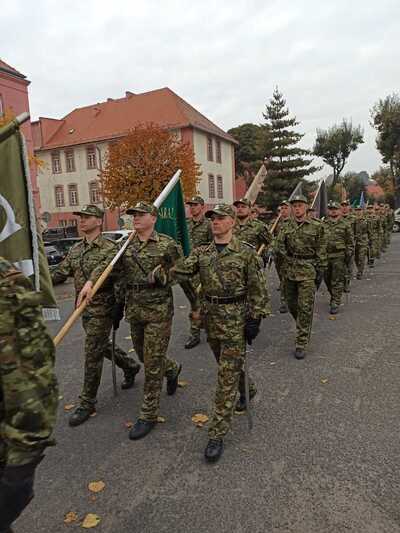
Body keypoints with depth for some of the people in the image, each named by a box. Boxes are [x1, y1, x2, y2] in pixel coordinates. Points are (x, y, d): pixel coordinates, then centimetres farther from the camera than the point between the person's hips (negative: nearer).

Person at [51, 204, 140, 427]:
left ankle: (87, 403, 16)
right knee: (102, 346, 22)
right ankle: (130, 366, 46)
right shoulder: (76, 250, 10)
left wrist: (90, 282, -51)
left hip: (102, 309, -8)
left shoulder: (110, 248, -14)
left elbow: (106, 266, -34)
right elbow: (61, 271, 5)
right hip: (84, 309, 8)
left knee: (93, 355, -1)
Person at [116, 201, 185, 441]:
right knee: (143, 355, 20)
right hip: (134, 309, 6)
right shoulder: (126, 245, 7)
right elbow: (123, 278, 14)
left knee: (153, 363, 1)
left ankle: (149, 415, 16)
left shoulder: (167, 244, -9)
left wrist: (196, 303, -7)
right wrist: (119, 306, 15)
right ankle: (173, 369, 51)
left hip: (159, 310, -6)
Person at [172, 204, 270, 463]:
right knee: (229, 364, 24)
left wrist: (255, 319, -11)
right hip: (212, 317, 6)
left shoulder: (246, 252, -9)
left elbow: (258, 288, -8)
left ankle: (217, 435, 8)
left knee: (227, 377, -3)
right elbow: (180, 271, -4)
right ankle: (248, 389, 54)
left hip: (236, 319, -5)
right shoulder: (202, 252, 5)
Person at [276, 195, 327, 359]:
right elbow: (280, 245, 6)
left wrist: (320, 271, -4)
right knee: (292, 305, 14)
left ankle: (301, 344, 2)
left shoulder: (316, 227, -2)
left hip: (308, 272, -4)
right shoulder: (286, 227, 7)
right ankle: (303, 327, 42)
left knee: (305, 307, -5)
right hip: (289, 271, 4)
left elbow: (321, 251, -1)